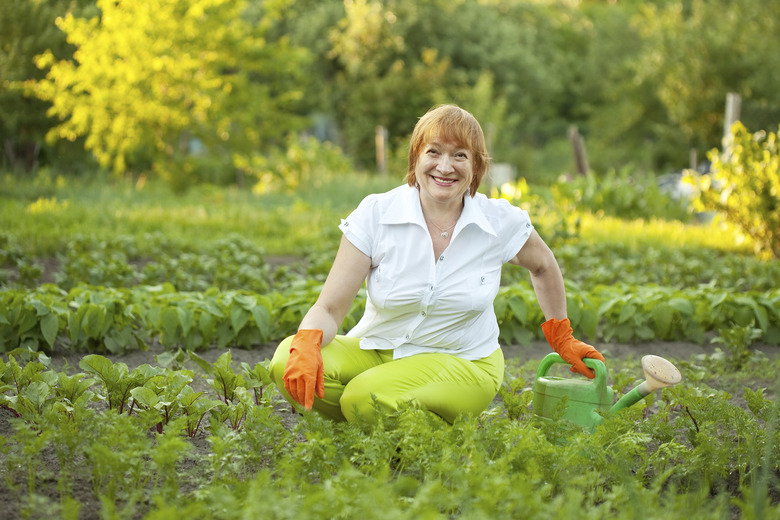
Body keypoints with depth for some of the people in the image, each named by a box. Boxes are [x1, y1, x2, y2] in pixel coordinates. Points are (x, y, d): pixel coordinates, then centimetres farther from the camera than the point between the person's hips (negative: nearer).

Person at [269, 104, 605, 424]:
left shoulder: (501, 222, -8)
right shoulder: (375, 214, -12)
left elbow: (542, 266, 15)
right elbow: (330, 308, -13)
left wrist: (562, 339, 23)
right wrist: (306, 345, -35)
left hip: (463, 363, -1)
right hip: (375, 350, 2)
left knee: (366, 398, -33)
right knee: (287, 363, -28)